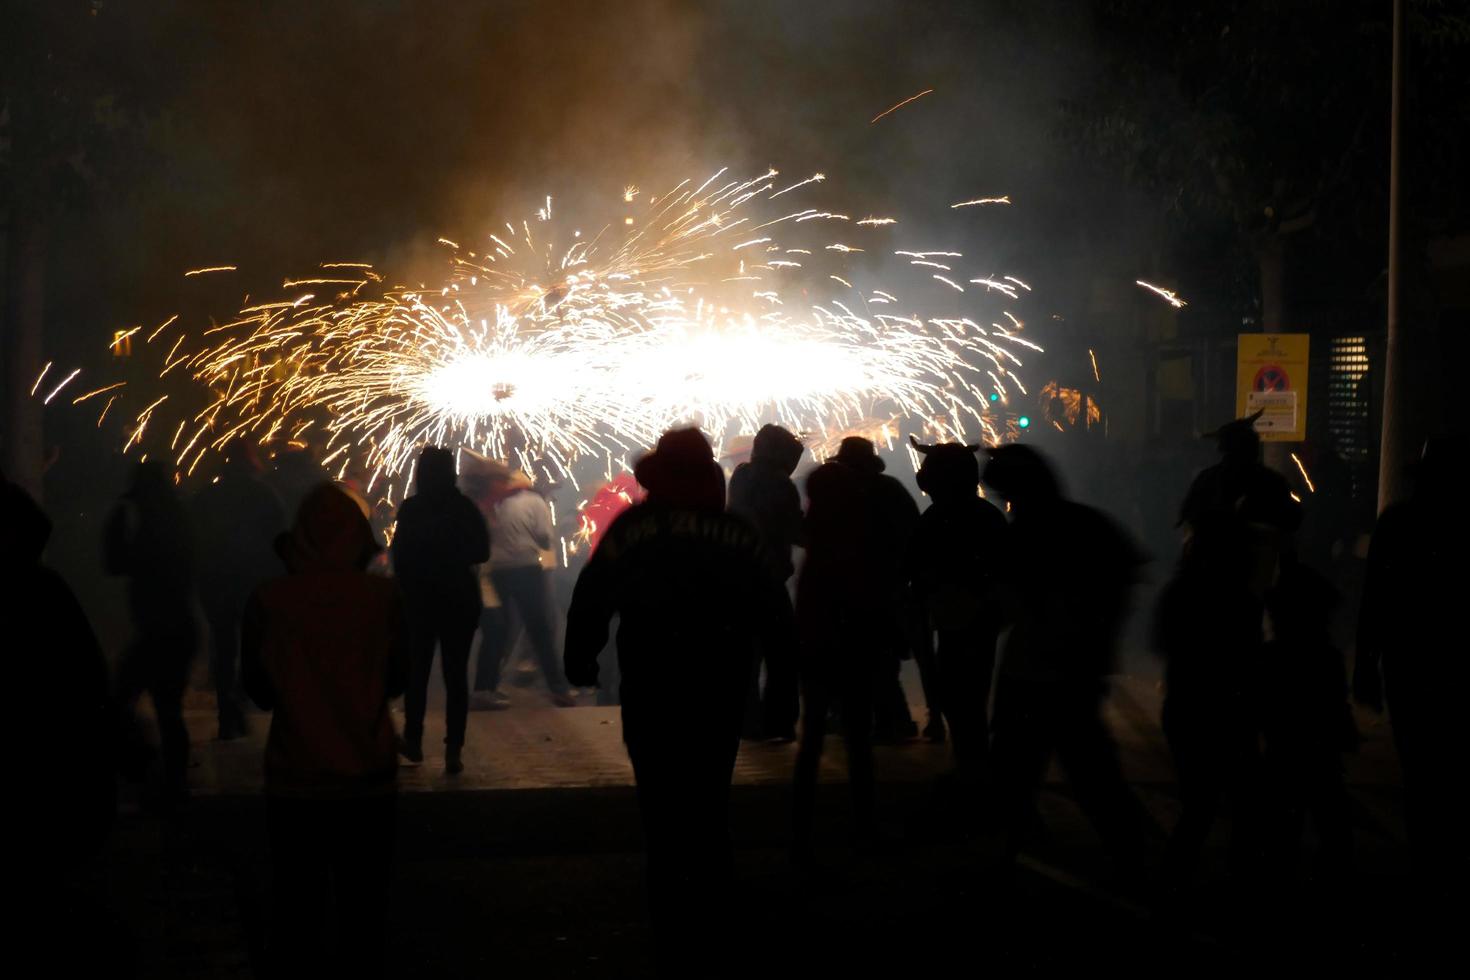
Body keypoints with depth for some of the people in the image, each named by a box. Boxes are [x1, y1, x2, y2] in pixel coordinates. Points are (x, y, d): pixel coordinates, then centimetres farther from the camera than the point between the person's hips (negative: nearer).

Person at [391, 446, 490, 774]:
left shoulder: (410, 509, -8)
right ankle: (454, 750, -6)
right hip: (460, 598, 0)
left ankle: (414, 741, 21)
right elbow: (482, 552, -1)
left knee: (417, 671, 15)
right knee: (456, 673, 1)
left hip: (419, 599, 0)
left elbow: (399, 555, -7)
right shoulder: (465, 508, -4)